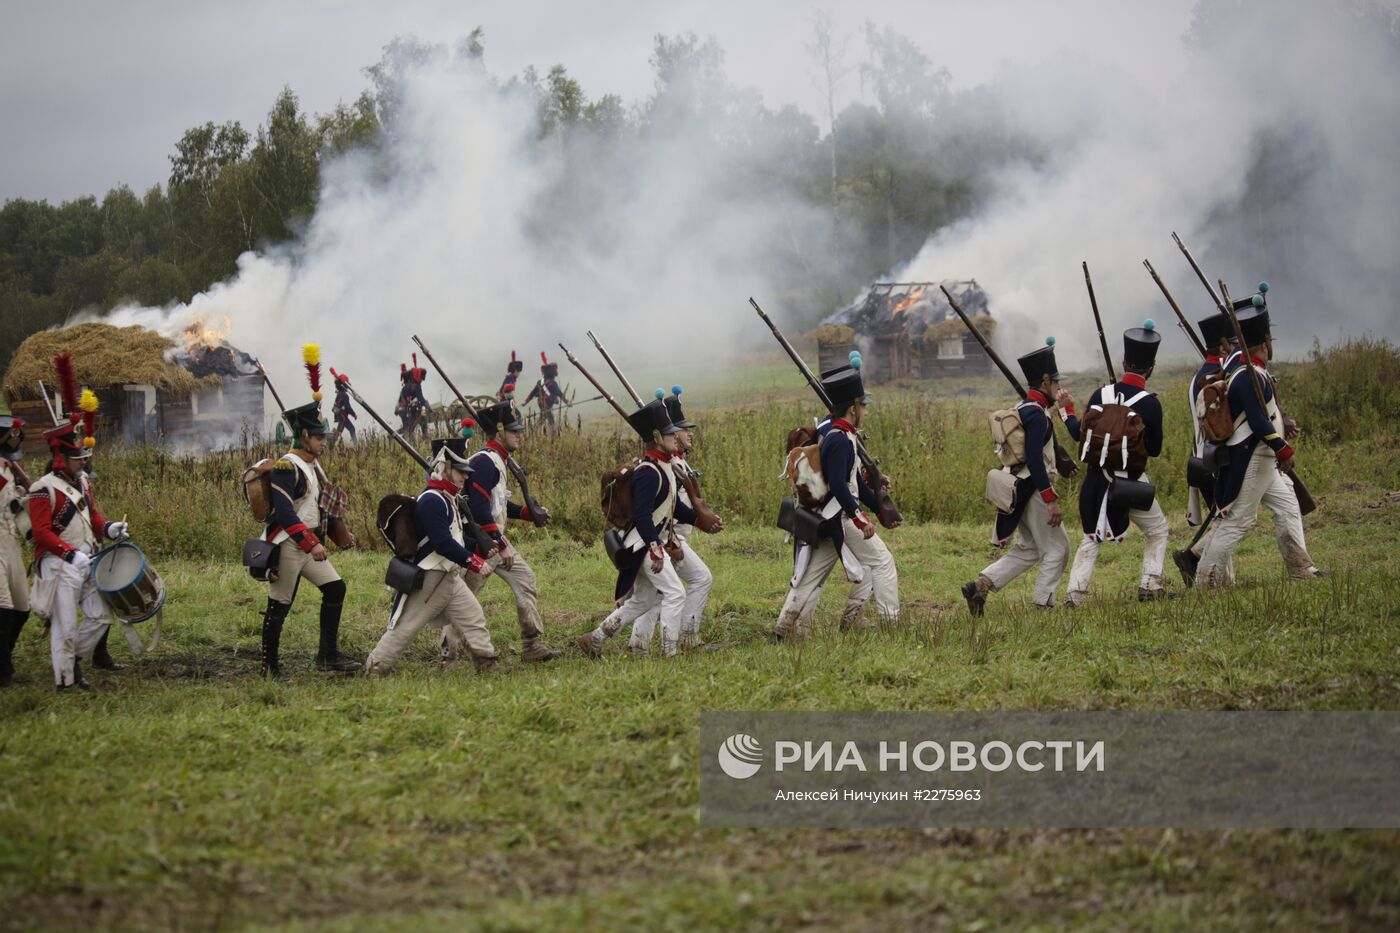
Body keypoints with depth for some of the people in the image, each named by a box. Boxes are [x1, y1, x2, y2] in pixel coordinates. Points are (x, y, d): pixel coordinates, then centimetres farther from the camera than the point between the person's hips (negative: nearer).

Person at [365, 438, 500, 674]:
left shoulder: (449, 501, 14)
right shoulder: (431, 501, -20)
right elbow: (443, 543, -27)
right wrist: (474, 562, -26)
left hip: (450, 577, 10)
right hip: (428, 580, -10)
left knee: (473, 617, 7)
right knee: (406, 625, -3)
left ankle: (486, 660, 12)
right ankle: (376, 667, 5)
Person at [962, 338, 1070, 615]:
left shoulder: (1022, 409, 13)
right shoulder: (1036, 414, -18)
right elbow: (1035, 461, -24)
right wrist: (1051, 500, -24)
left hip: (1021, 494, 10)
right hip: (1035, 491, -10)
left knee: (1027, 550, 16)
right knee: (1056, 549, 2)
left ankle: (981, 585, 5)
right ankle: (1043, 604, 3)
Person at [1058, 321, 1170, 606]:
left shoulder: (1100, 395, -3)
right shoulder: (1149, 403, -12)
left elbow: (1080, 434, 5)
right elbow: (1155, 449, -4)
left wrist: (1067, 410, 21)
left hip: (1096, 481, 3)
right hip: (1131, 483, -3)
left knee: (1091, 539, 13)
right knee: (1158, 531, 16)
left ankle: (1074, 594, 4)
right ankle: (1150, 586, 8)